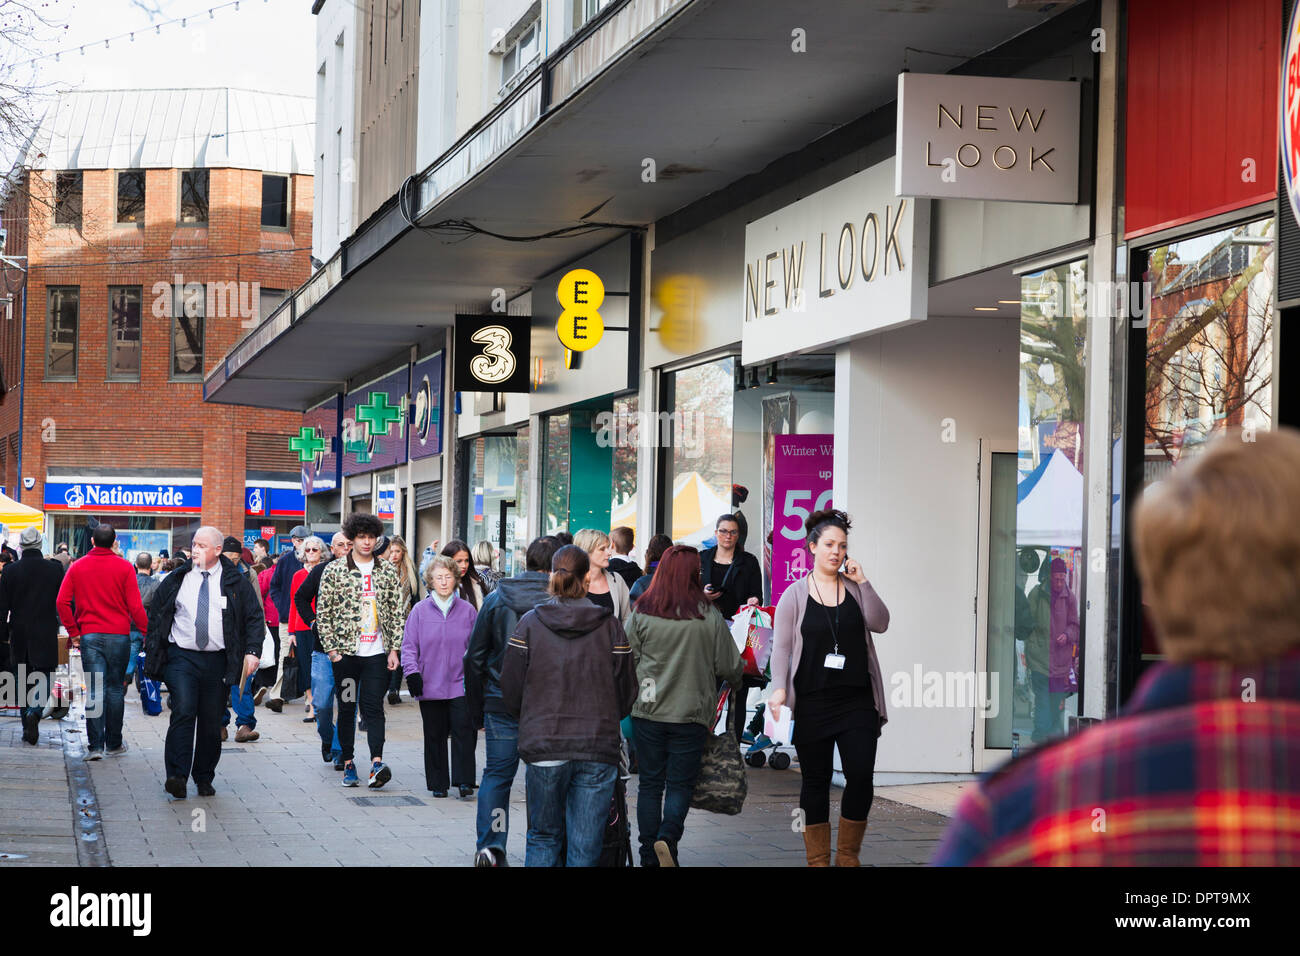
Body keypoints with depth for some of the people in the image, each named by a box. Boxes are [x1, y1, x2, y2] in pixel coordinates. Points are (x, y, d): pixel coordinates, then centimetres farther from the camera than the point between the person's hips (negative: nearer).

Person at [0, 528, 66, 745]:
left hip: (19, 636, 2)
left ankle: (27, 730, 14)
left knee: (23, 681, 12)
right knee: (44, 676, 4)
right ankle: (35, 712, -23)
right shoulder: (55, 569, -6)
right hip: (46, 635, -1)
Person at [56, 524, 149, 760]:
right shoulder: (124, 568, -4)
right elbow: (135, 606, -7)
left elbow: (62, 601, -2)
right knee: (115, 689, 9)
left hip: (89, 635, 1)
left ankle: (95, 745, -6)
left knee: (94, 691, 0)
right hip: (118, 635, -1)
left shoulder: (77, 567, 3)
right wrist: (146, 632, 0)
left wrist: (73, 631, 3)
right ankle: (114, 743, 16)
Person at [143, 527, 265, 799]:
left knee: (211, 721, 5)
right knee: (183, 712, -17)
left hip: (217, 661, 1)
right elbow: (155, 615, 14)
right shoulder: (177, 580, 7)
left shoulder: (236, 582, 5)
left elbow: (255, 617, 7)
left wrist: (252, 651, -5)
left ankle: (204, 779, 17)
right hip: (181, 657, -1)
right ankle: (177, 777, -20)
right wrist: (151, 652, 8)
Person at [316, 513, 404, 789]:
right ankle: (348, 763, 14)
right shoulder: (334, 570, 1)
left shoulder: (387, 571, 8)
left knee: (374, 707, -8)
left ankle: (377, 763, -17)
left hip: (377, 652, 1)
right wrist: (332, 649, -6)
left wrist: (394, 649, 2)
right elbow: (323, 613, 0)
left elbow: (396, 613, 9)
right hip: (345, 651, -1)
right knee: (347, 708, 6)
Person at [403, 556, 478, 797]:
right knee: (435, 735, 6)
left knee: (463, 731, -9)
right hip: (430, 685, 0)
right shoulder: (420, 611, 3)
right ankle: (438, 783, 15)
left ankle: (464, 780, -3)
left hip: (460, 685, 0)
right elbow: (409, 646, 4)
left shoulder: (467, 610, 6)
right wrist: (412, 673, -7)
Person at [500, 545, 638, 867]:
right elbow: (627, 692, 5)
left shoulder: (530, 623, -2)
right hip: (598, 750, 0)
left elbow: (511, 690, 0)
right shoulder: (610, 625, 0)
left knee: (543, 836, 15)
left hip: (544, 747, 0)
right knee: (585, 846, 5)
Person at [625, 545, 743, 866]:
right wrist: (735, 680, 24)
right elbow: (729, 666, 1)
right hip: (691, 713, -1)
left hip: (647, 711, 2)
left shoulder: (640, 614, -4)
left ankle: (649, 856, 12)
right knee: (681, 784, 7)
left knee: (650, 784, 11)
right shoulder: (709, 616, -6)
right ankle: (667, 837, -17)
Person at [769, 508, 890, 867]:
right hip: (812, 702, -1)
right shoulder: (795, 595, 4)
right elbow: (781, 647, -1)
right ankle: (818, 858, 13)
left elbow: (880, 623, -3)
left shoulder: (855, 588, 10)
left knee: (861, 775, -6)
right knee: (816, 780, 4)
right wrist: (779, 689, -15)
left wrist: (863, 582, -9)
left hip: (857, 701, 1)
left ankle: (847, 856, 9)